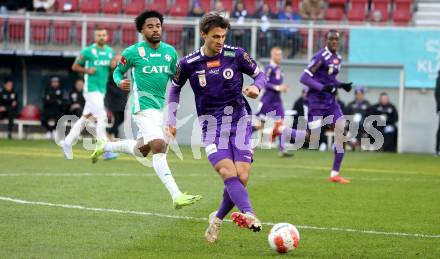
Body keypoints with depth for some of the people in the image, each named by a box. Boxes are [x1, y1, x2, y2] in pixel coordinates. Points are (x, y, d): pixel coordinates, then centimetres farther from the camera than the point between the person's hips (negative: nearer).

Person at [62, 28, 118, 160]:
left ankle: (67, 143, 26)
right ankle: (105, 151, -16)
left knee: (85, 118, 13)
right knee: (102, 118, -15)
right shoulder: (88, 51, -6)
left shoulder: (110, 51, 11)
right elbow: (75, 66, 0)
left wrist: (114, 65, -2)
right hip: (91, 89, -7)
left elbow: (113, 69, 21)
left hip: (102, 90, 7)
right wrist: (87, 70, -16)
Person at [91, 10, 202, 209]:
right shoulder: (132, 52, -5)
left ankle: (105, 147, 46)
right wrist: (120, 82, -13)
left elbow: (175, 77, 19)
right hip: (143, 105, -7)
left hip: (160, 106, 7)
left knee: (141, 150, 21)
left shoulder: (170, 51, 8)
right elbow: (118, 71, 9)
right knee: (159, 148, -20)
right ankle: (176, 196, -26)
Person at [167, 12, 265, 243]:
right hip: (211, 126, -1)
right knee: (229, 173, -23)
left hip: (239, 121, 1)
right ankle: (249, 214, -40)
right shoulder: (189, 63, -1)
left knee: (242, 178, -8)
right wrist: (171, 119, 9)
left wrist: (256, 86, -13)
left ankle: (218, 218, 15)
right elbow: (175, 88, 16)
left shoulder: (236, 55, -3)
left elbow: (259, 74, 10)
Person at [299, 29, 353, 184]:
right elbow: (304, 78, -18)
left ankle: (335, 174, 3)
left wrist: (342, 85, 7)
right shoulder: (321, 57, -14)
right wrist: (322, 87, -27)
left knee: (342, 130, -4)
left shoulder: (338, 58, 11)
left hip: (330, 101, 8)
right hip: (317, 101, -8)